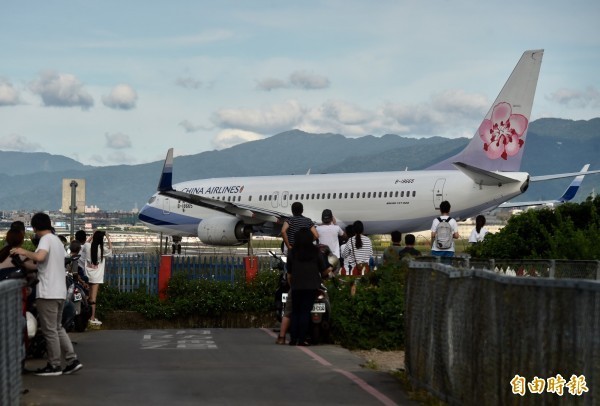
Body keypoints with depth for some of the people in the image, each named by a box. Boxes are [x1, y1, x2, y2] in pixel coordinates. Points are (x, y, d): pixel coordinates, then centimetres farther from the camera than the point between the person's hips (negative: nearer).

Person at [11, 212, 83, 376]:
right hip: (59, 292, 9)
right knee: (58, 328, 16)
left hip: (48, 293, -9)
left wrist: (24, 252, -15)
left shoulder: (46, 239, -10)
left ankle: (54, 366, 3)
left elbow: (40, 257, -29)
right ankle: (72, 360, 11)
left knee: (50, 330, -2)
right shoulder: (57, 240, 19)